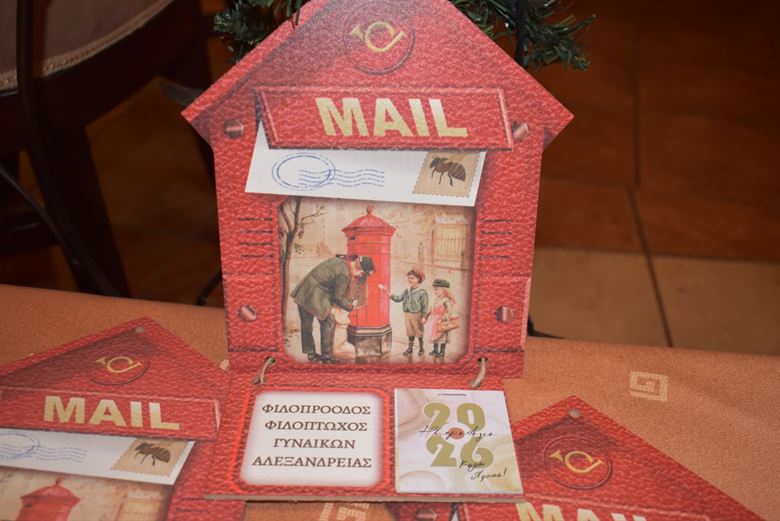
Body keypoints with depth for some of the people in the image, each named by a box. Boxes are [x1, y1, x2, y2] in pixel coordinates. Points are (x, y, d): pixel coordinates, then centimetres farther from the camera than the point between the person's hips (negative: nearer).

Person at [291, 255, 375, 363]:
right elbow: (338, 297, -10)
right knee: (328, 323, 1)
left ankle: (310, 353, 29)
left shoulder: (337, 261, 9)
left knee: (306, 325, 16)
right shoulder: (343, 274, -18)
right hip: (314, 297, -9)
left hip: (303, 293, 9)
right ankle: (326, 356, 8)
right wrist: (350, 306, 7)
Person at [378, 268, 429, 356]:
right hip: (407, 314, 5)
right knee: (410, 332, 13)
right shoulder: (406, 291, 6)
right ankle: (410, 348, 23)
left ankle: (422, 348, 22)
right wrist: (387, 292, -3)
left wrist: (424, 317, -15)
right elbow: (398, 298, 4)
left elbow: (425, 306, -12)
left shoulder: (422, 292, -12)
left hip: (417, 315, -5)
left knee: (418, 332, 7)